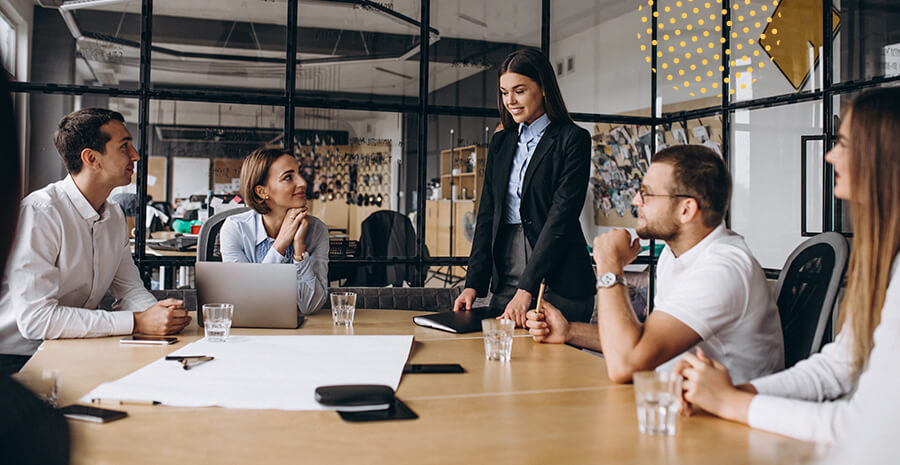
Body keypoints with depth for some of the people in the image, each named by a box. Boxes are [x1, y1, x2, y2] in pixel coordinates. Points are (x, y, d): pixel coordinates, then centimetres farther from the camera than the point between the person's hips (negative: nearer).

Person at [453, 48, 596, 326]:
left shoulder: (572, 140, -3)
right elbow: (487, 214, 11)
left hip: (557, 281, -5)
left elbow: (562, 216, -12)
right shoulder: (501, 142, 15)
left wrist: (527, 288, -19)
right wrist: (473, 282, 0)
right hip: (505, 279, 5)